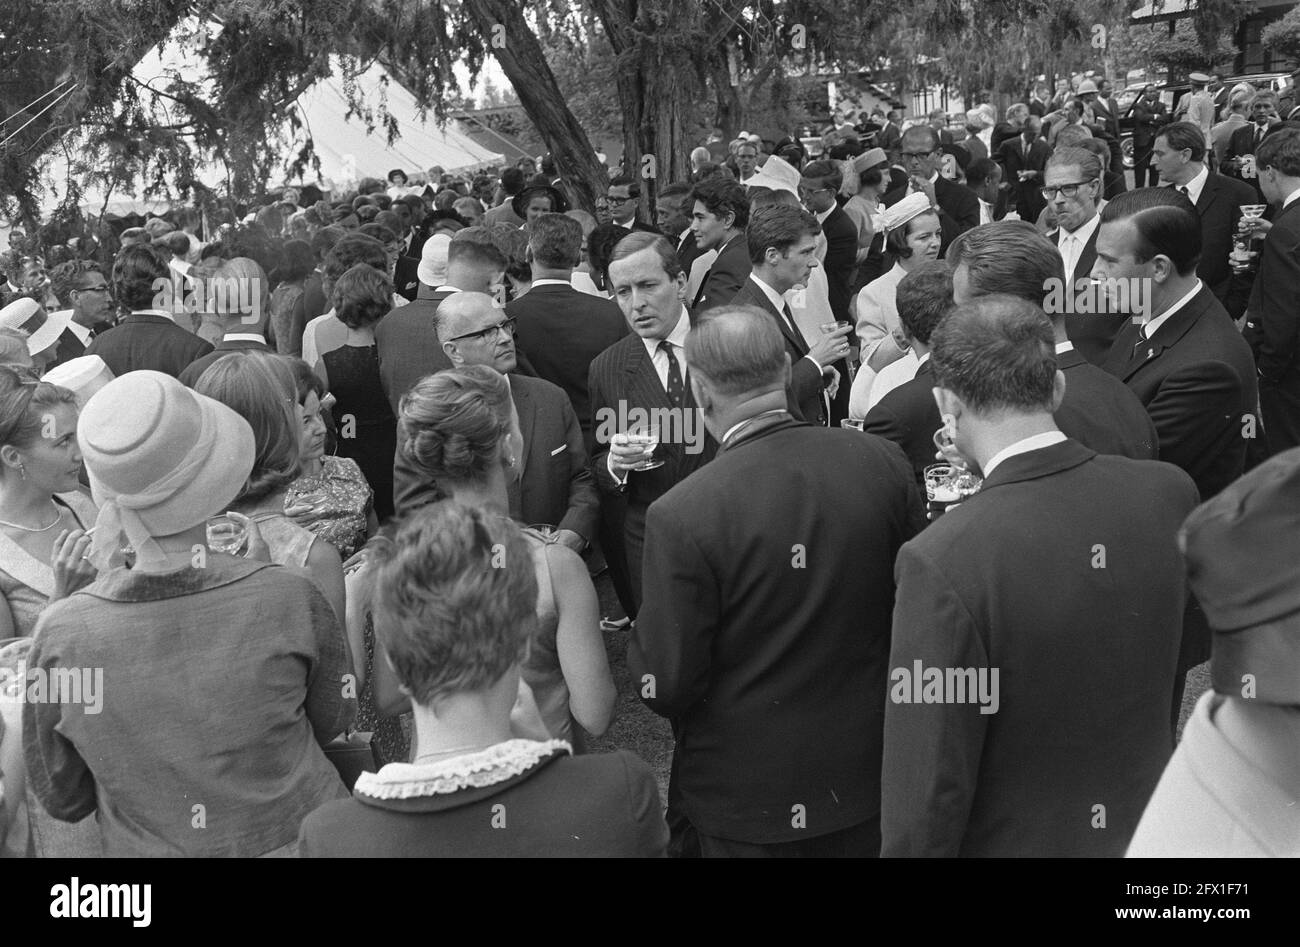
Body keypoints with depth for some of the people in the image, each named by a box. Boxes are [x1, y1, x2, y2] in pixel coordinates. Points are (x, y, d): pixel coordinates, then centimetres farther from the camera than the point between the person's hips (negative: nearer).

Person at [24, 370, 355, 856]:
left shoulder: (62, 633, -23)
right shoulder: (287, 597, -26)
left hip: (145, 847, 1)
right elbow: (333, 720, -6)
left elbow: (63, 800, -5)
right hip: (292, 839, 0)